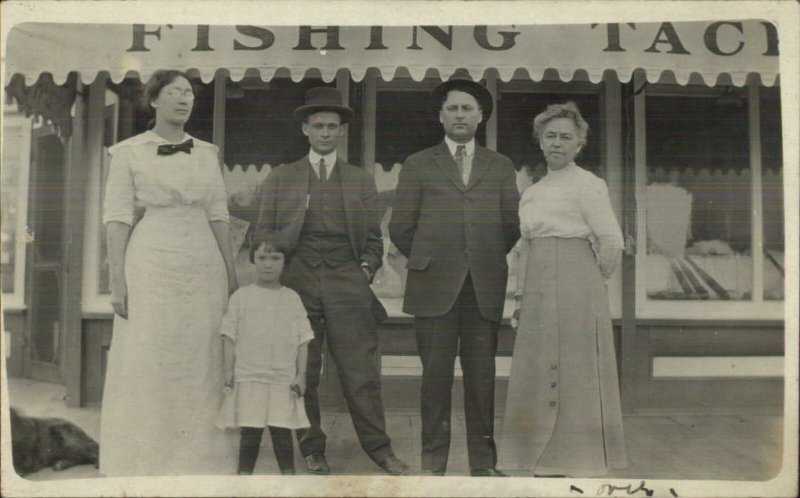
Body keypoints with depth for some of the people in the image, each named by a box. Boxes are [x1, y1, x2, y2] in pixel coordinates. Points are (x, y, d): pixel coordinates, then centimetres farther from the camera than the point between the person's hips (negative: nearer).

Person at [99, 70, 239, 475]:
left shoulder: (207, 153, 13)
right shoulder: (129, 152, 3)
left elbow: (217, 215, 12)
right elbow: (117, 218, -2)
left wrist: (231, 272, 8)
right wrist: (117, 280, -8)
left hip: (204, 264, 3)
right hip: (152, 261, -3)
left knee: (202, 363, 5)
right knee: (147, 362, 0)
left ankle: (200, 456, 16)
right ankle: (144, 461, 12)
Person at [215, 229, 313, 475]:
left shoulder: (292, 298, 6)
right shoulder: (241, 297, 3)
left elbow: (303, 340, 6)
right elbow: (229, 337, 3)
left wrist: (301, 375, 1)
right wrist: (228, 372, -2)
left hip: (284, 379, 1)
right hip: (248, 378, -1)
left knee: (282, 430, 4)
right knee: (249, 431, 3)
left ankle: (288, 473, 19)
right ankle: (244, 474, 17)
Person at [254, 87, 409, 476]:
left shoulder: (361, 181, 15)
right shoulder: (280, 178, 12)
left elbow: (373, 238, 16)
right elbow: (264, 236, 11)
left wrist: (366, 271, 2)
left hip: (348, 286, 0)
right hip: (297, 285, 0)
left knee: (361, 372, -3)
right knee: (302, 375, 3)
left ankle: (379, 449, 6)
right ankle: (312, 450, 15)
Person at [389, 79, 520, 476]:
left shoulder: (501, 167, 14)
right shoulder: (418, 165, 9)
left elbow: (512, 226, 14)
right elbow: (401, 228, 6)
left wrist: (488, 260, 10)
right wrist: (428, 262, 7)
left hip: (485, 288, 2)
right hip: (434, 288, -1)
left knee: (482, 376, 3)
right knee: (436, 376, 1)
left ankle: (484, 462, 12)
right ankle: (433, 461, 10)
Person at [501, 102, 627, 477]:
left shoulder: (587, 184, -6)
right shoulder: (533, 192, 17)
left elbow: (611, 240, -10)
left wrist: (596, 276, 4)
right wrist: (521, 295, 12)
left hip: (574, 291, -7)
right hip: (538, 293, 7)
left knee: (573, 374, -3)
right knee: (540, 376, 9)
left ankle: (580, 467, 7)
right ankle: (547, 464, 20)